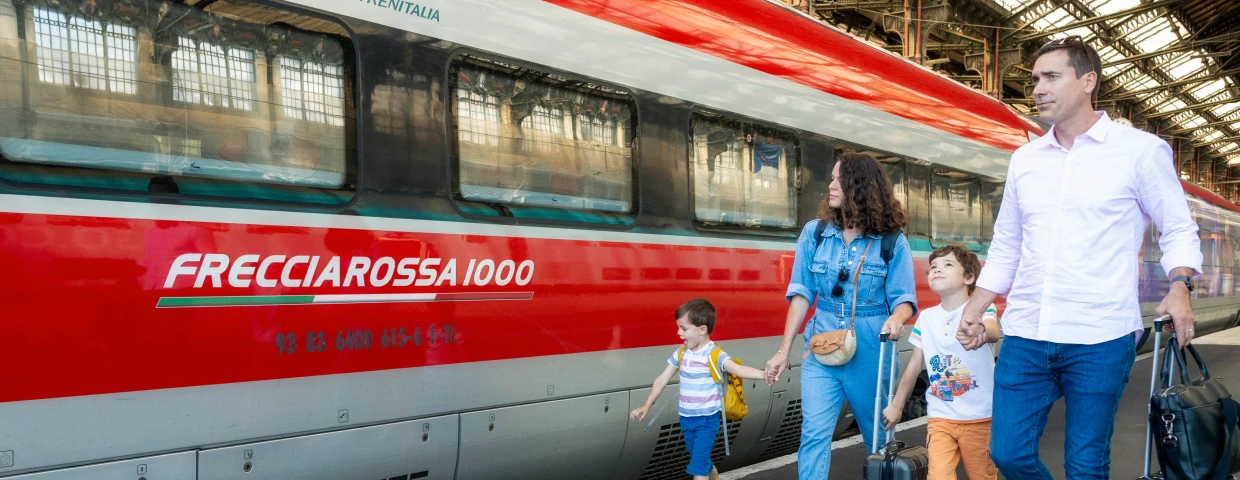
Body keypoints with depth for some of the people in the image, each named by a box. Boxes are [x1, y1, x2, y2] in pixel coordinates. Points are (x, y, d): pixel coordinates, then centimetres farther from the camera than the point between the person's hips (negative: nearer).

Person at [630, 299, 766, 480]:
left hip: (707, 420, -6)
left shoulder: (714, 355, -17)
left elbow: (739, 370, -32)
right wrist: (646, 406, 12)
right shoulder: (681, 353, 2)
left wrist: (764, 374, -50)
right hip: (686, 419, 6)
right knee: (702, 463, 19)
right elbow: (662, 379, 10)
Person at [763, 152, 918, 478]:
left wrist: (896, 319, -30)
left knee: (878, 435, 14)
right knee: (814, 433, -10)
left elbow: (904, 298, -6)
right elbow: (802, 295, 3)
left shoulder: (892, 241, -5)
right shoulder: (814, 233, 2)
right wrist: (784, 351, 1)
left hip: (871, 353, -1)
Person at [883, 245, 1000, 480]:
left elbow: (994, 333, -32)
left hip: (980, 417, -3)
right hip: (940, 417, 3)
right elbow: (915, 364, 13)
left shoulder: (980, 308, -9)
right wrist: (896, 405, 16)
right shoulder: (926, 317, 4)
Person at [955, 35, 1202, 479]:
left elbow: (1178, 230, 3)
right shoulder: (1024, 159, 12)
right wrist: (975, 309, 13)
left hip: (1100, 340, -4)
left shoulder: (1140, 150, -1)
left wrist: (1179, 285, -16)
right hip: (1025, 335, 4)